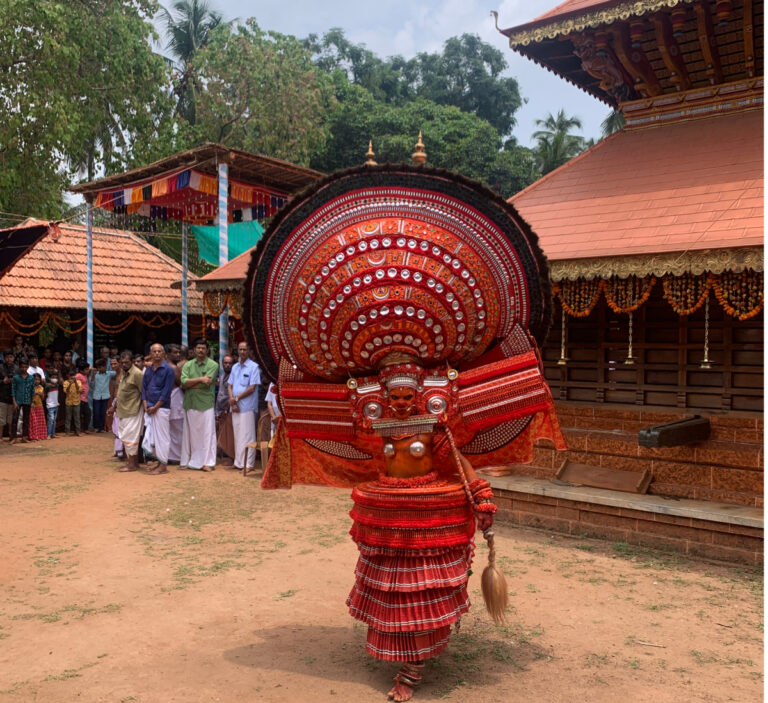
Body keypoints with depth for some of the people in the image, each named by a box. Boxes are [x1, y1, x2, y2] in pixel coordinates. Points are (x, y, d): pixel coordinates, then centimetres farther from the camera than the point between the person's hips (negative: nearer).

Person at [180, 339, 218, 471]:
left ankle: (208, 462, 4)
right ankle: (189, 461, 16)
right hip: (190, 404, 3)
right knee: (190, 434, 9)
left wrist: (190, 384, -5)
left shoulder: (213, 365, -1)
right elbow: (184, 382, -4)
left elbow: (207, 383, -13)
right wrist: (200, 379, -12)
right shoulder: (188, 365, 11)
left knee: (207, 433, -1)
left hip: (206, 404, -3)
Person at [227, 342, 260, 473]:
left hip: (247, 407, -6)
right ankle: (239, 462, 17)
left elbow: (252, 388, -11)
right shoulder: (235, 367, 15)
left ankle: (249, 464, -1)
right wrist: (232, 401, -4)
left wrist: (236, 398, -10)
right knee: (237, 435, 10)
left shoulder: (254, 367, -5)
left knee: (247, 435, -5)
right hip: (235, 407, 6)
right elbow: (230, 385, 12)